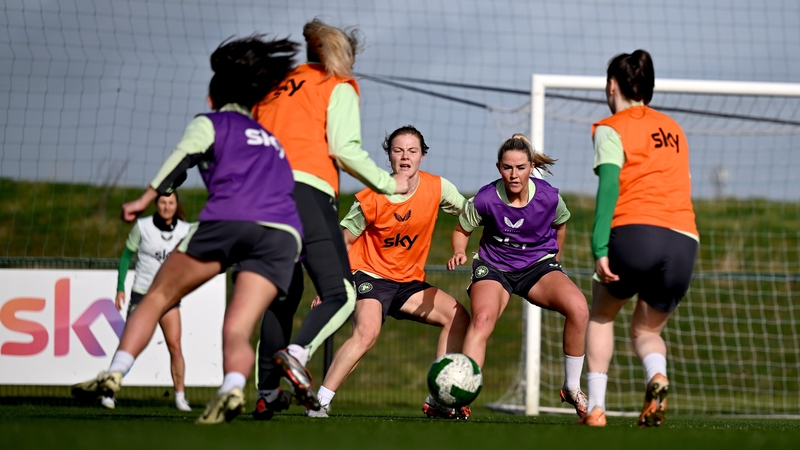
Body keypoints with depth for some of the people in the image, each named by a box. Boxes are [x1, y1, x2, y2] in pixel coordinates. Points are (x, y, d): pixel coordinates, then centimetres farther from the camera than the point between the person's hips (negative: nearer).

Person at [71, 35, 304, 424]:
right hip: (284, 233, 3)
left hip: (228, 218, -3)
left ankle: (115, 372, -4)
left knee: (157, 297, 11)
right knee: (236, 331, -6)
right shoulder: (271, 139, 36)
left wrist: (148, 197, -7)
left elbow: (183, 157, 1)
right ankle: (232, 388, -37)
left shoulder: (210, 123, 19)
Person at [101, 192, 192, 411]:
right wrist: (120, 288, -3)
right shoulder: (142, 226, -6)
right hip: (141, 293, -2)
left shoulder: (184, 230, 0)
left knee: (175, 345, -8)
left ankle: (180, 396, -1)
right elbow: (126, 256, 2)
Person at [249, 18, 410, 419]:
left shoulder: (276, 87, 25)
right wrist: (387, 183, 5)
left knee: (283, 292, 17)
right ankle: (297, 352, -33)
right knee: (341, 294, -6)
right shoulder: (339, 88, 9)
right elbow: (343, 148, -4)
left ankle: (267, 392, 10)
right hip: (306, 190, -6)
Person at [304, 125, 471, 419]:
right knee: (367, 332, -31)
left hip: (409, 281, 6)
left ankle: (437, 400, 1)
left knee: (458, 317, -5)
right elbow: (343, 242, -9)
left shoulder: (437, 188, -6)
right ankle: (319, 403, -29)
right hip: (370, 274, -6)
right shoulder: (372, 199, -17)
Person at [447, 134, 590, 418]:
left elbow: (560, 223, 10)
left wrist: (555, 257, 21)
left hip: (538, 266, 1)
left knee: (578, 308, -26)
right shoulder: (486, 199, -19)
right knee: (482, 319, -33)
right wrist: (459, 253, -20)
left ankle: (572, 389, -7)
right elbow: (462, 230, 0)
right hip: (494, 267, -1)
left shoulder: (549, 197, -15)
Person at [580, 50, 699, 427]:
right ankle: (656, 375, -15)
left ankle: (595, 406, 11)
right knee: (646, 330, 20)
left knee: (601, 314, 22)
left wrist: (600, 248, -12)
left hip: (635, 231, -4)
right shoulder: (673, 129, 25)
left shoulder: (611, 129, 7)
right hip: (685, 241, 4)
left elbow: (609, 186, -6)